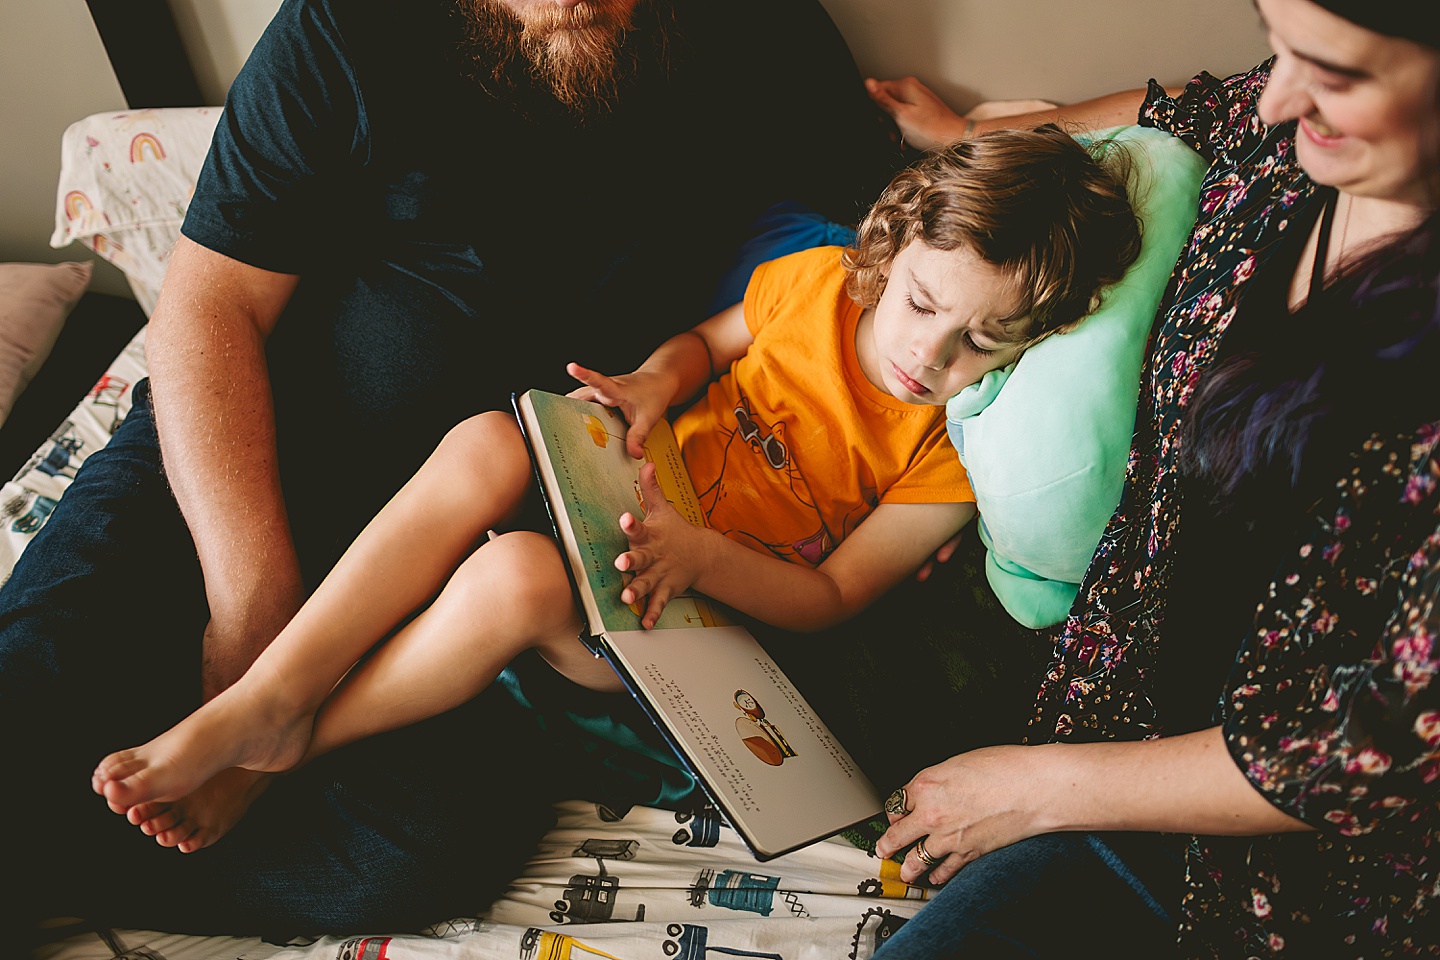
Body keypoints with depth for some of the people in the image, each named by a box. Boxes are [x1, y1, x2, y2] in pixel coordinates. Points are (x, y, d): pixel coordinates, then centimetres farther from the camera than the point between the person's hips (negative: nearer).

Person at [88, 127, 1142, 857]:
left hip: (713, 613, -4)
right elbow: (705, 343, 14)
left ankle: (284, 745, -11)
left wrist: (697, 553, -28)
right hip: (642, 500, 5)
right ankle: (255, 702, -24)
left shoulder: (954, 455, -12)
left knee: (518, 575, -34)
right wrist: (656, 384, -10)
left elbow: (831, 597, -11)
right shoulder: (815, 280, -2)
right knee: (484, 446, -27)